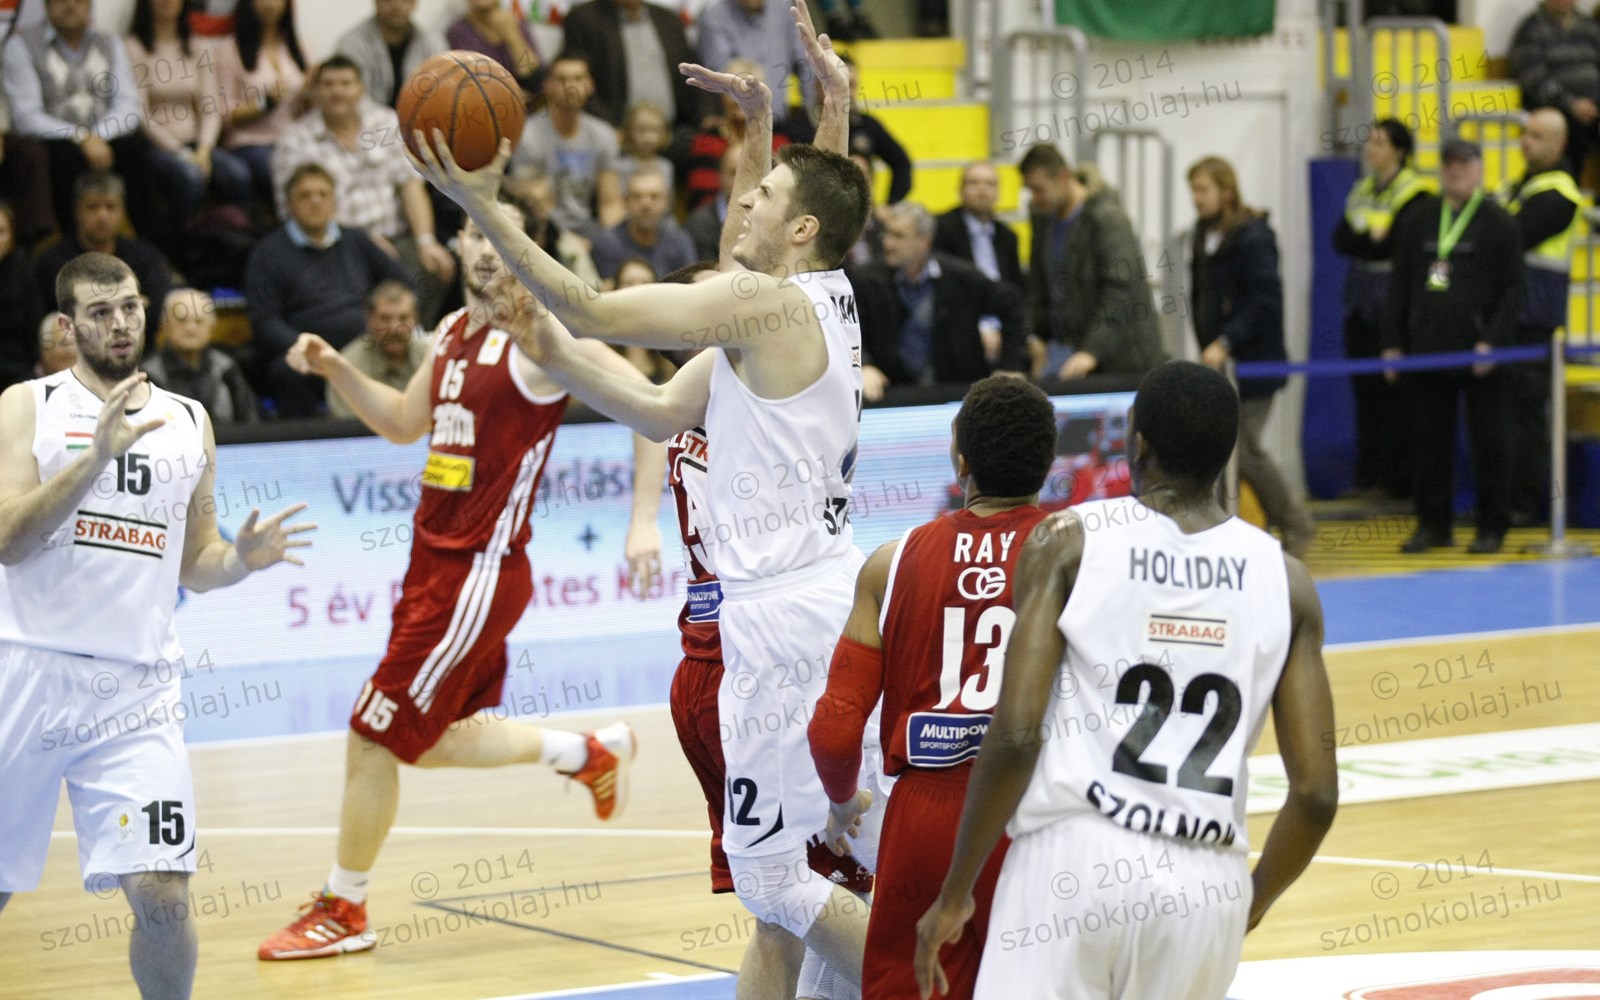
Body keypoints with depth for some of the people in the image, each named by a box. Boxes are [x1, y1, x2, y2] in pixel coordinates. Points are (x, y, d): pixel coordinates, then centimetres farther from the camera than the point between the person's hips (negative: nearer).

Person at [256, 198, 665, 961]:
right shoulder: (454, 333, 12)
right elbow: (404, 423, 25)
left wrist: (644, 520, -22)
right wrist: (334, 369, 9)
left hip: (479, 575, -9)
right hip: (435, 562, 9)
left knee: (373, 738, -5)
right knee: (434, 740, 19)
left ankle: (342, 911, 10)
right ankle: (592, 754, 37)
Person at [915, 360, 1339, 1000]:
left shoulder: (1068, 542, 1)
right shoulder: (1285, 579, 9)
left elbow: (1014, 737, -7)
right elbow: (1317, 793, 5)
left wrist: (955, 895, 2)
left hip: (1075, 859, -3)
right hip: (1207, 885, 3)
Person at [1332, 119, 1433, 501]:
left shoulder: (1415, 193, -8)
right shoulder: (1362, 190, 16)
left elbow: (1397, 243, -17)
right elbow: (1341, 239, 6)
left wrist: (1361, 237, -7)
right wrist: (1373, 236, -10)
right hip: (1360, 299, 7)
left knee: (1394, 393, -6)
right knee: (1364, 388, 8)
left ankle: (1395, 479, -2)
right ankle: (1367, 476, 13)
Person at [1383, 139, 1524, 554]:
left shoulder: (1498, 223, -1)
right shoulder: (1420, 220, 10)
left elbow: (1513, 290, -4)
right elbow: (1400, 286, 13)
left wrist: (1493, 341, -14)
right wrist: (1393, 343, 7)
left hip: (1480, 355, -4)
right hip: (1427, 348, 4)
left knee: (1488, 442, 1)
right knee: (1431, 440, 7)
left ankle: (1492, 527, 10)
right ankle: (1433, 524, 16)